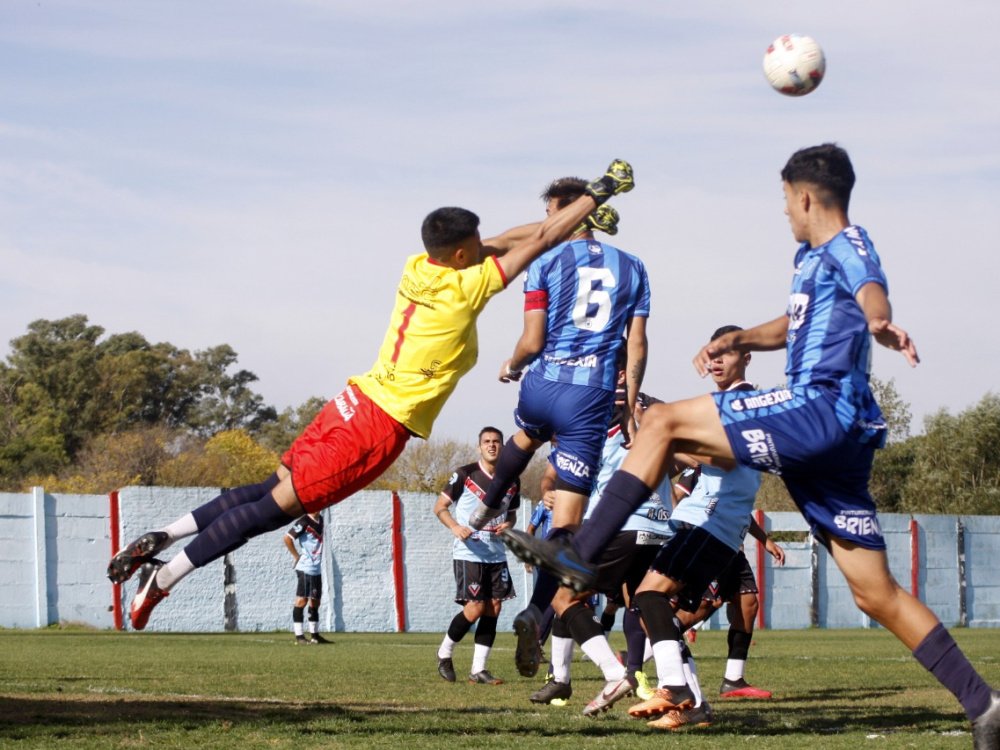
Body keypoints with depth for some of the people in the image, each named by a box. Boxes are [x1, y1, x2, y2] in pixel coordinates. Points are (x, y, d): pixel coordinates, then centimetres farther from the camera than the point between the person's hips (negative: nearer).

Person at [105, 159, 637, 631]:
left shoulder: (419, 268, 9)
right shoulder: (466, 288, -12)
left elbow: (500, 244, 23)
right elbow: (541, 240, -6)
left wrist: (577, 220, 24)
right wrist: (598, 194, 4)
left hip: (357, 399, 7)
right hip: (383, 424, -7)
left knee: (273, 487, 13)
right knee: (279, 505, -6)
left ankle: (159, 540, 7)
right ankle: (164, 577, -7)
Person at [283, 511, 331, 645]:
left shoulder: (320, 520, 12)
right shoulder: (304, 522, -13)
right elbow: (287, 537, -20)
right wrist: (297, 556, -13)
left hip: (317, 568, 8)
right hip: (305, 568, -8)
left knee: (315, 601, 13)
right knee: (302, 600, -8)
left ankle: (314, 635, 21)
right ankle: (299, 636, -8)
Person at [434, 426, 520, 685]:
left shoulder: (512, 482, 8)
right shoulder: (465, 475, -6)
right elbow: (440, 506, -1)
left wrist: (508, 524, -1)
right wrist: (455, 527, -19)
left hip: (496, 554, 5)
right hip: (468, 553, -5)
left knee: (493, 609, -1)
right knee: (475, 608, -12)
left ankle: (478, 669, 5)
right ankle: (445, 653, 12)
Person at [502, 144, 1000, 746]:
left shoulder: (846, 245, -5)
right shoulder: (810, 258, 25)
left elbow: (872, 293, -29)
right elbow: (796, 324, 44)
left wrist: (881, 325, -52)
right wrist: (737, 340, 25)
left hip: (818, 407, -10)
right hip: (843, 434, 10)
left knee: (664, 421, -8)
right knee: (877, 595, 6)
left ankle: (581, 554, -13)